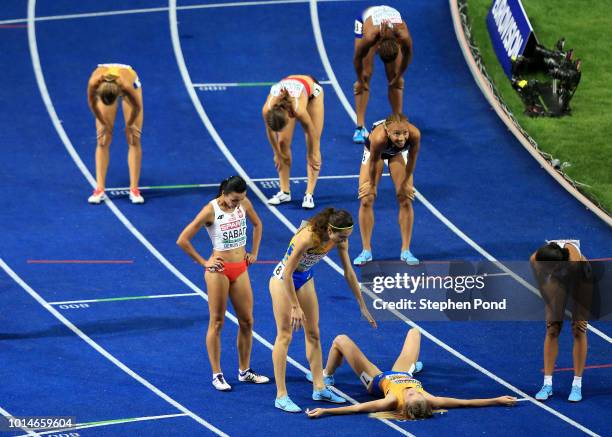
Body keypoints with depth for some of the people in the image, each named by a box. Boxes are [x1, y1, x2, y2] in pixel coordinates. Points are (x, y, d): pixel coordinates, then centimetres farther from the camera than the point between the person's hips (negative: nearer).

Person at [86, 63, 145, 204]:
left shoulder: (126, 85, -46)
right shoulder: (94, 82, -43)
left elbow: (137, 107, -24)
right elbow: (92, 104, -20)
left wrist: (129, 125, -9)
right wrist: (104, 124, -9)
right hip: (105, 86, 1)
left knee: (134, 139, -6)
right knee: (102, 140, -5)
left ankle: (134, 189, -4)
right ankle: (99, 189, -4)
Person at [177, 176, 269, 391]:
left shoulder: (244, 204, -2)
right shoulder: (211, 210, -17)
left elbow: (257, 224, 21)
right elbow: (182, 240, -15)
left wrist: (254, 252, 12)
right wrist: (203, 262, -10)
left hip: (240, 269, 5)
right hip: (219, 270, -5)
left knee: (247, 321, 9)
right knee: (217, 323, 1)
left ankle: (245, 371, 21)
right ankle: (217, 375, 7)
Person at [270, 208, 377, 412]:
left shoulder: (339, 240, -15)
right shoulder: (307, 237, -35)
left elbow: (349, 273, -2)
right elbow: (288, 274, -28)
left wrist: (362, 306, 2)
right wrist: (295, 307, -25)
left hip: (305, 278, 7)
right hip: (283, 278, -7)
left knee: (313, 334, 9)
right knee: (285, 335, -7)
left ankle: (319, 388, 16)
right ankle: (281, 396, -6)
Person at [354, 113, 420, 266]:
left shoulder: (414, 134, -42)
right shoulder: (379, 137, -47)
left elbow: (412, 159, -22)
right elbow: (374, 163, -28)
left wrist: (406, 183, -8)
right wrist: (372, 185, -12)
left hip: (398, 153, 2)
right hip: (375, 150, -2)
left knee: (406, 199, -1)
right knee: (366, 200, -4)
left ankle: (406, 251, 11)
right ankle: (366, 251, 9)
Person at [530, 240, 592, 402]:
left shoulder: (573, 259, -44)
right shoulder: (535, 259, -35)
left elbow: (574, 289, -27)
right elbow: (542, 285, -17)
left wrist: (579, 316, -14)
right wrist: (552, 312, -11)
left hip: (581, 278, -3)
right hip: (558, 279, 3)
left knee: (578, 330, -5)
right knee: (552, 329, -4)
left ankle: (577, 385, 0)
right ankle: (547, 384, -2)